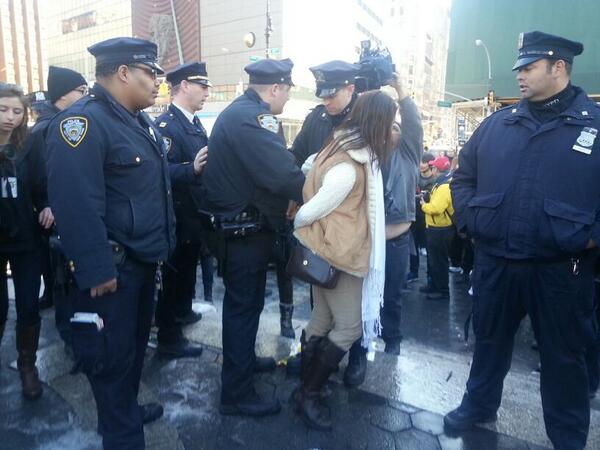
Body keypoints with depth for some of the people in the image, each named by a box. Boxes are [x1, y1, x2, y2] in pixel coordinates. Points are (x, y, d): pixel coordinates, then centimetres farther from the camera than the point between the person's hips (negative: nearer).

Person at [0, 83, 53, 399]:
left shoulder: (29, 149, -1)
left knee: (28, 306, 5)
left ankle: (27, 366, 23)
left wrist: (46, 208, -18)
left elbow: (41, 189, 1)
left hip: (26, 239, 1)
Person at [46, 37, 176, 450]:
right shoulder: (82, 122, -19)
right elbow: (77, 205, -26)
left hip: (145, 259, 10)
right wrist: (97, 271, -26)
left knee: (136, 344, 23)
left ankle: (127, 409, 45)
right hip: (114, 266, -9)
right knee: (113, 354, 7)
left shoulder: (139, 121, 12)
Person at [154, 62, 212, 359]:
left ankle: (182, 312, 45)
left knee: (188, 266, 24)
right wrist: (192, 168, -42)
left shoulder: (195, 123, 11)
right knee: (175, 272, 3)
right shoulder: (165, 125, -17)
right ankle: (169, 338, 18)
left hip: (196, 213, 9)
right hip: (178, 215, -9)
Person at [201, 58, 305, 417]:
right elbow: (282, 174, -28)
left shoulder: (240, 111, 14)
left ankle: (243, 358, 44)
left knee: (245, 300, 24)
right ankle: (237, 393, 16)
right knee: (244, 304, 1)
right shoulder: (251, 117, -20)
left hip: (240, 224, 11)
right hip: (246, 229, -11)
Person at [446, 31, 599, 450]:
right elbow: (464, 176, 13)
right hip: (494, 262, 3)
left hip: (561, 269, -2)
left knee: (564, 355, 15)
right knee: (490, 340, 19)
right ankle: (479, 405, 43)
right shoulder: (497, 123, 6)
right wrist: (471, 220, 2)